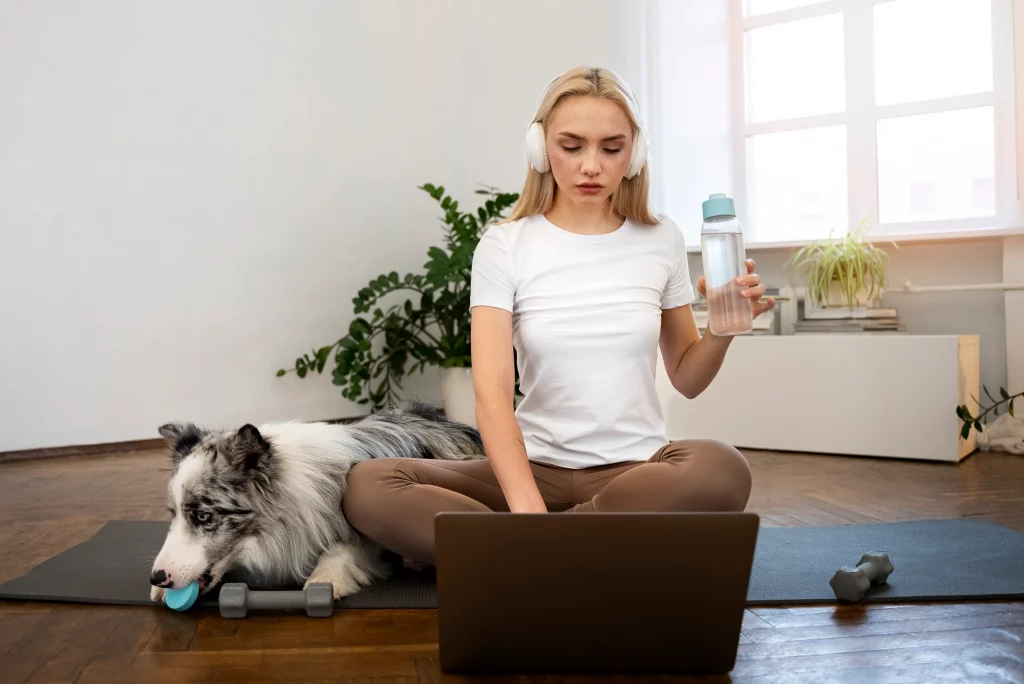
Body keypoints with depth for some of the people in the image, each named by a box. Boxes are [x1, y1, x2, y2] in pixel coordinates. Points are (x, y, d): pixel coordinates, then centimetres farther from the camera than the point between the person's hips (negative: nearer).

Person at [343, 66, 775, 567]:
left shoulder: (660, 240, 6)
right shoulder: (504, 247, -2)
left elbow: (686, 378, 14)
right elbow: (492, 394, -14)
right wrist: (529, 509, -30)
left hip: (635, 469, 2)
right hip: (536, 468, -1)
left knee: (722, 471, -34)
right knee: (368, 487, -25)